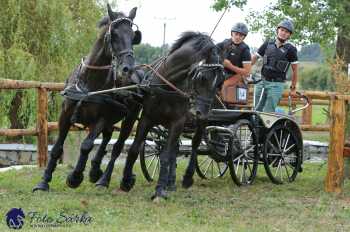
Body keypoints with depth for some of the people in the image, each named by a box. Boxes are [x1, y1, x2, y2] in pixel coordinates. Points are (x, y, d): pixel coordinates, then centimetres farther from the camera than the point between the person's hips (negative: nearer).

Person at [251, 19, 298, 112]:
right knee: (258, 111, 5)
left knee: (268, 113, -11)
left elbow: (294, 70, 2)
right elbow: (254, 58, 11)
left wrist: (293, 88, 4)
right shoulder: (268, 44, 5)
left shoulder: (290, 49, -4)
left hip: (276, 84, -4)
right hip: (262, 82, 4)